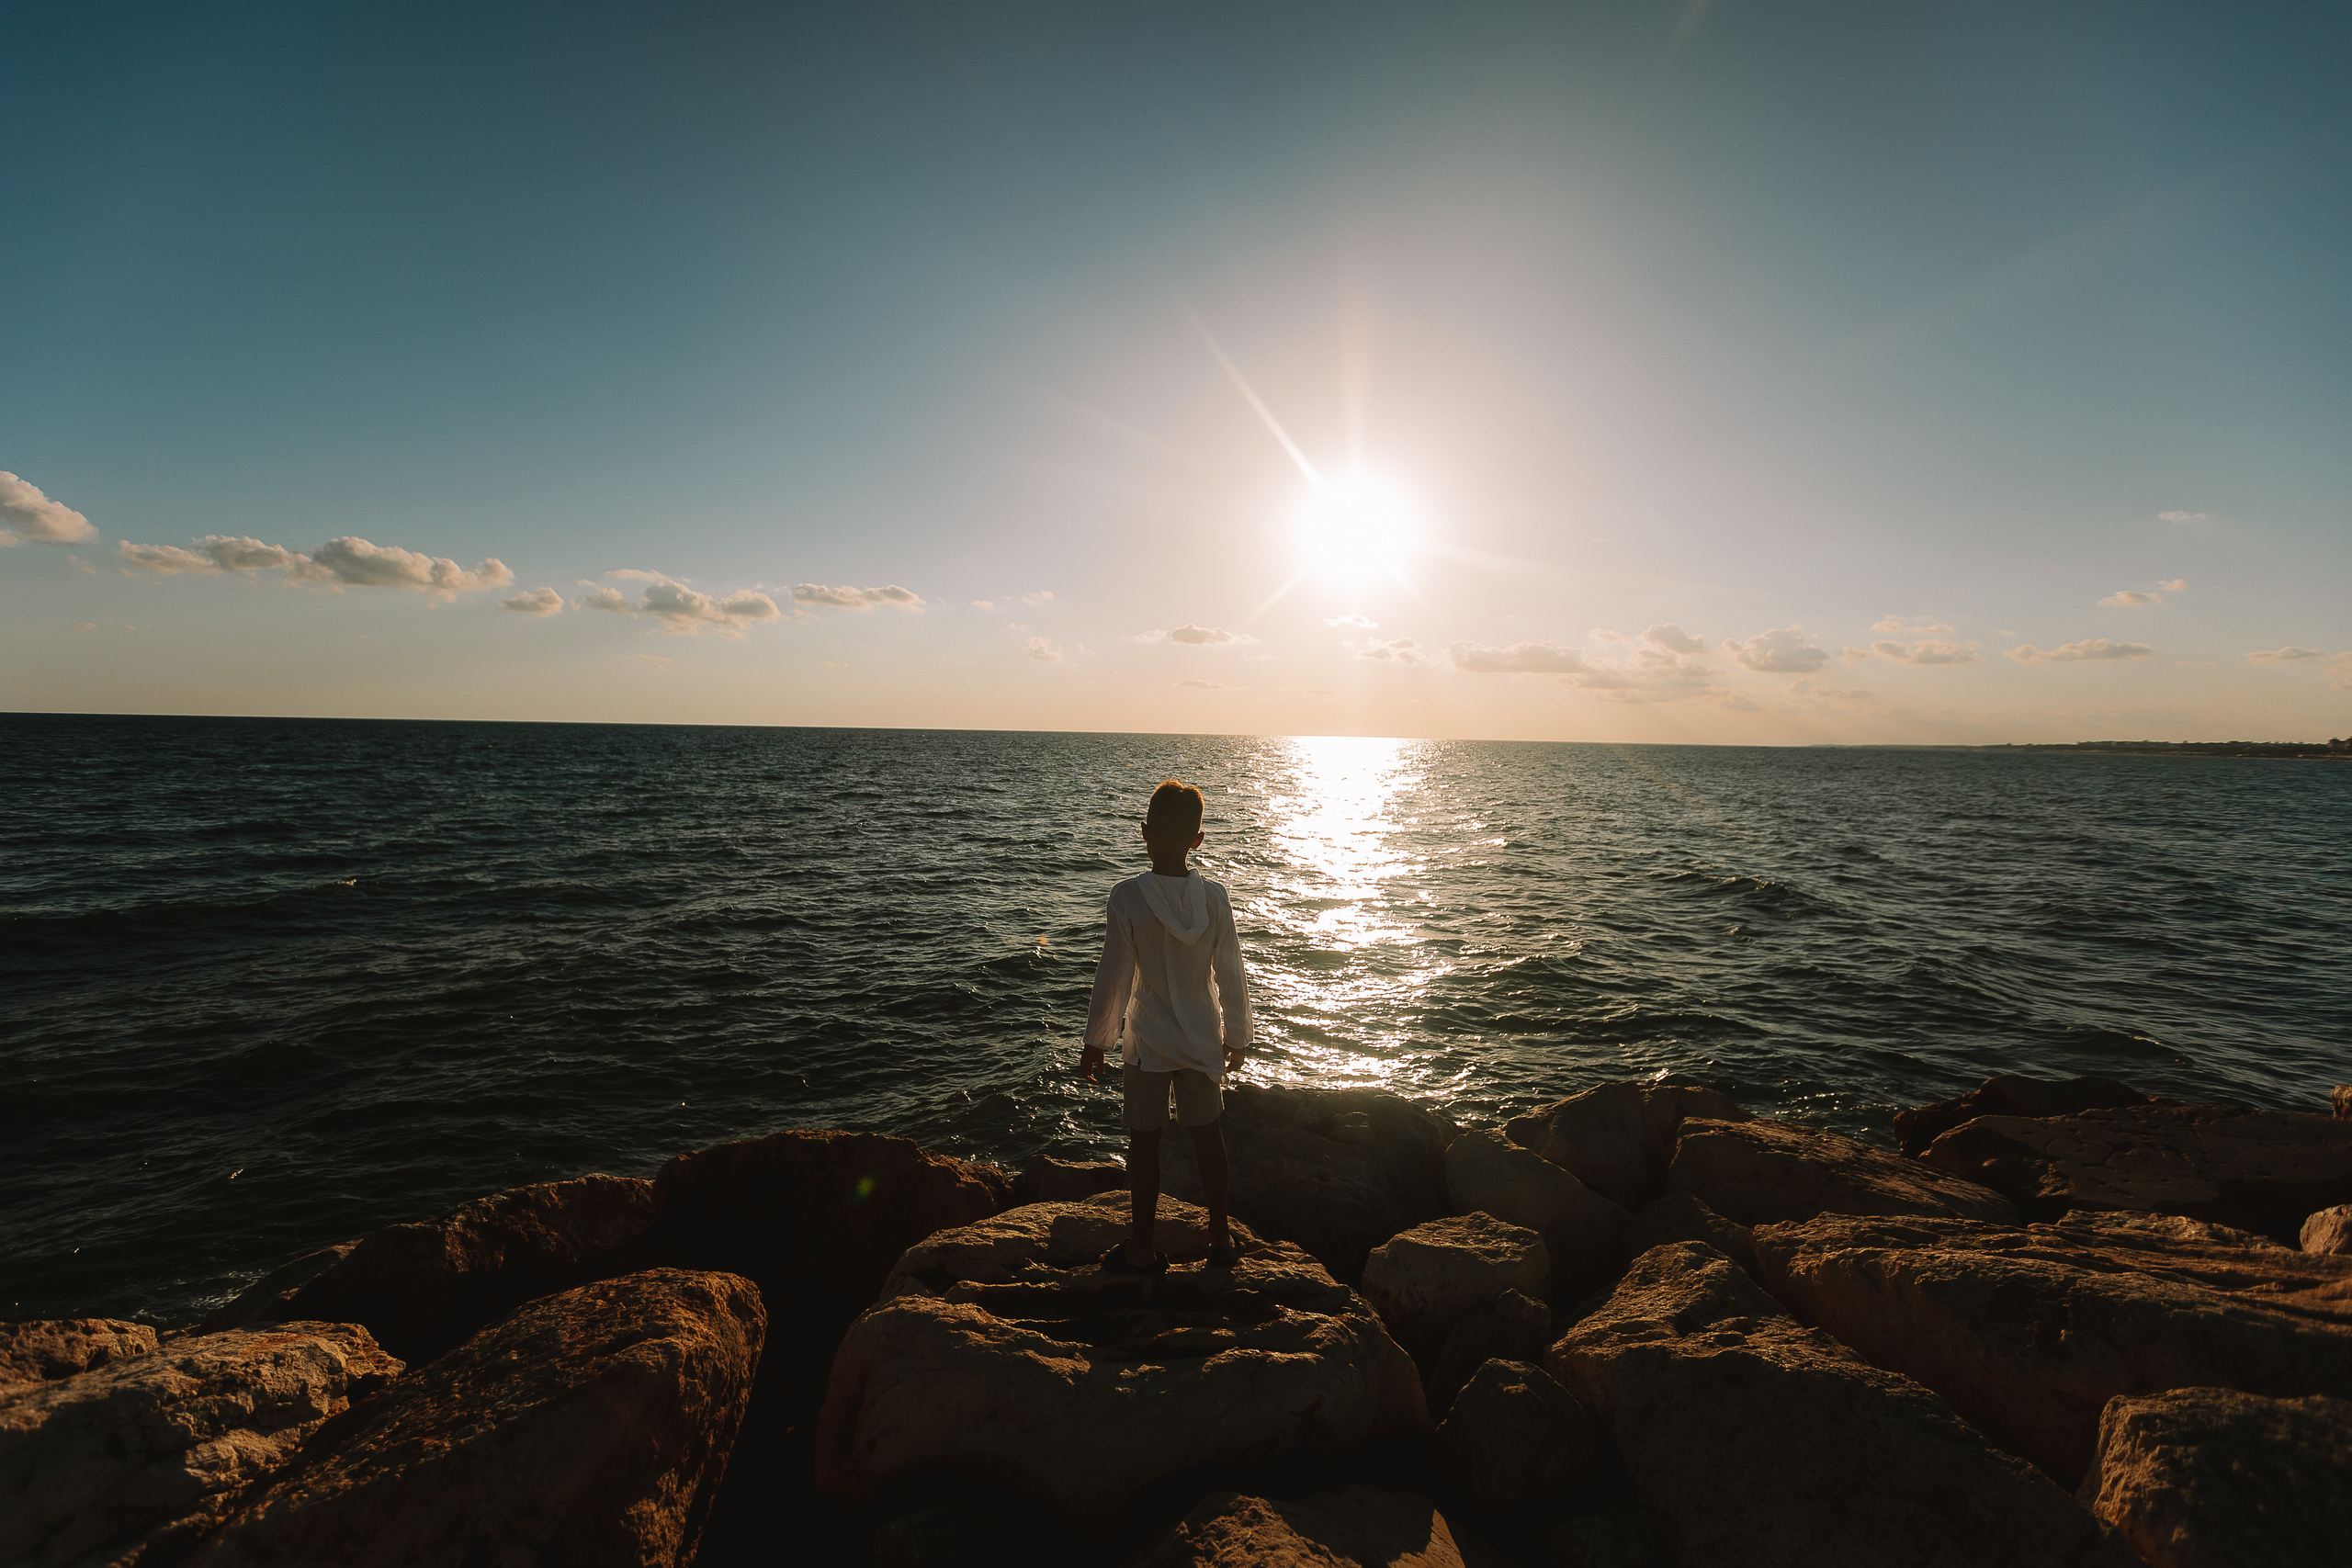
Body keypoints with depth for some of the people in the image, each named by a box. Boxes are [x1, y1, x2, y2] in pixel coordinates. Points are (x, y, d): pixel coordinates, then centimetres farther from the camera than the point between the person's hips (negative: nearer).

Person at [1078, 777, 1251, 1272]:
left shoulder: (1127, 897, -18)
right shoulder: (1214, 896, -10)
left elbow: (1113, 978, -13)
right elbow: (1231, 975, -3)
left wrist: (1096, 1041, 0)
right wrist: (1237, 1035, 11)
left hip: (1147, 1044, -2)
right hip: (1202, 1041, 3)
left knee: (1144, 1141, 11)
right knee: (1207, 1135, 17)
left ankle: (1142, 1248, 24)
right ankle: (1220, 1237, 31)